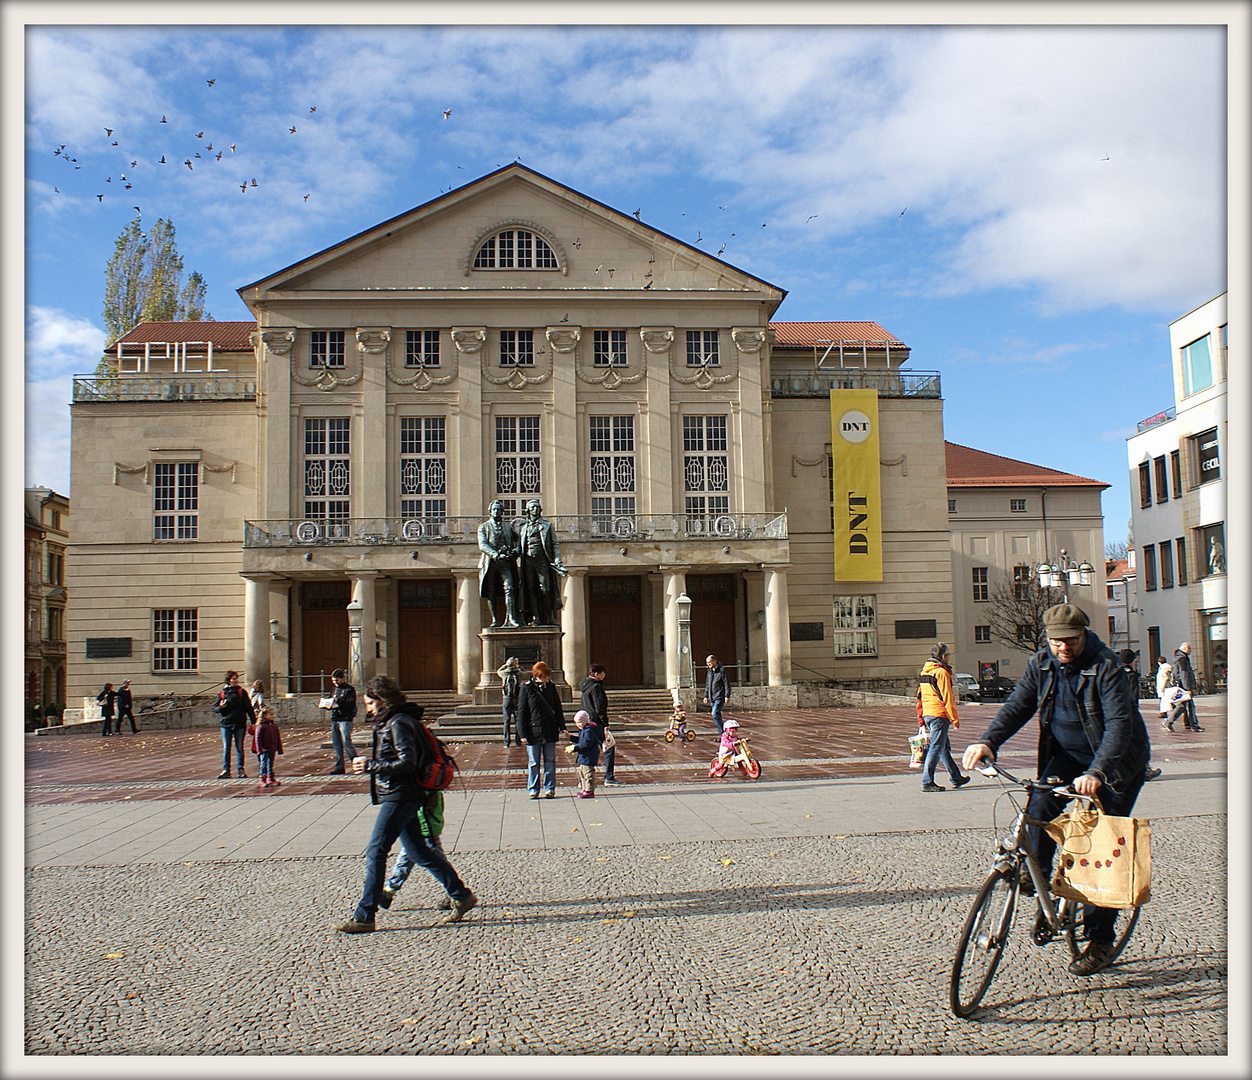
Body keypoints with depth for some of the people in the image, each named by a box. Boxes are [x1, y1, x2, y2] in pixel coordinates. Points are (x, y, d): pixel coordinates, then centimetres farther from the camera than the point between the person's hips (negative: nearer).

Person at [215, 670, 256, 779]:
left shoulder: (241, 692, 3)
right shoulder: (222, 693, 5)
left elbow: (248, 708, 3)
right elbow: (215, 708, 9)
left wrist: (253, 721, -2)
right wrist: (221, 707, -14)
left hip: (240, 724, -1)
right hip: (226, 725, 1)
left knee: (240, 748, 5)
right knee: (226, 748, 3)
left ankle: (241, 770, 12)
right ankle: (226, 770, 9)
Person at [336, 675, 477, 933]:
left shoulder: (398, 723, -15)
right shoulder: (388, 722, 16)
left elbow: (407, 763, -21)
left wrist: (371, 765, -21)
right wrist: (370, 763, 14)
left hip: (400, 797, -11)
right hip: (399, 797, 11)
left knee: (375, 852, -8)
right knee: (418, 850, 14)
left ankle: (364, 917, -3)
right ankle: (461, 895, 19)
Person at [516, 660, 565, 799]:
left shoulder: (551, 687, 6)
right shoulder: (527, 688, -3)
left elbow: (558, 708, 14)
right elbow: (521, 712, -2)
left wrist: (562, 726, 7)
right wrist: (522, 734, -7)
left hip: (550, 731, 2)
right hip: (533, 732, -2)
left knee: (550, 761, 6)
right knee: (533, 763, 5)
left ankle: (549, 789, 15)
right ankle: (533, 790, 15)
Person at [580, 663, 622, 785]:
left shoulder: (585, 686, 15)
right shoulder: (596, 687, -13)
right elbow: (599, 708, -17)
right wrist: (606, 725, -16)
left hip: (588, 723, 9)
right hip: (597, 723, -9)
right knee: (609, 748, -2)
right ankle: (609, 777, -1)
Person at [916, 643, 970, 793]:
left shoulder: (924, 672, 15)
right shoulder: (941, 672, -13)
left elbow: (920, 696, 19)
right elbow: (947, 697, -15)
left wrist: (922, 721, 23)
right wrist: (955, 718, -10)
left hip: (927, 714, 9)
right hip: (939, 714, -9)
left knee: (945, 747, 17)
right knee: (935, 749, -6)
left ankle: (956, 778, 26)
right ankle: (927, 782, -6)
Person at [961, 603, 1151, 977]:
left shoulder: (1105, 666, -23)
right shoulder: (1041, 664, -6)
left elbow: (1119, 723, -31)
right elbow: (1018, 704, -8)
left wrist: (1097, 771, -46)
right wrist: (987, 741, -26)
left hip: (1117, 761, -4)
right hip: (1068, 755, 5)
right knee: (1040, 806, -23)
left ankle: (1100, 941, 6)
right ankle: (1038, 885, -6)